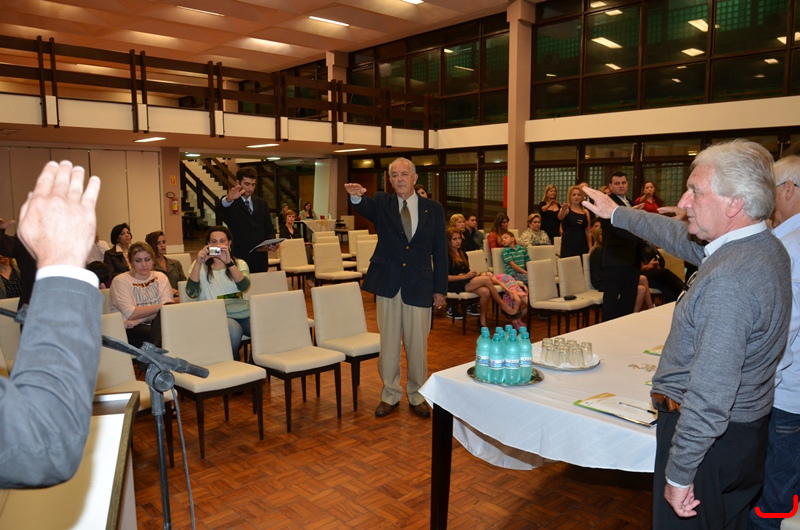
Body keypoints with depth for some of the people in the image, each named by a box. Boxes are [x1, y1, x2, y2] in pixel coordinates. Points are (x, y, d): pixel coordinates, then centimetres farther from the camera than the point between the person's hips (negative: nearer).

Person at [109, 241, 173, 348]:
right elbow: (130, 313, -9)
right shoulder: (120, 281, 4)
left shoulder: (160, 277, 15)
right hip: (131, 331, -5)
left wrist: (138, 320, -15)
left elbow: (169, 305, -3)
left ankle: (153, 347, -32)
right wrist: (161, 306, -9)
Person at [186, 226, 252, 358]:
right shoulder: (200, 266, 15)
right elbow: (192, 293, -3)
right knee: (233, 330, -36)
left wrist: (229, 262, -16)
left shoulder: (240, 263, 19)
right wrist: (199, 263, -11)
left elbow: (244, 286, -4)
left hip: (243, 314, 2)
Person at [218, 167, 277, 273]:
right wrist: (228, 200, -47)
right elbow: (219, 209, -24)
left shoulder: (262, 203, 14)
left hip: (260, 260, 4)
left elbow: (269, 229, 16)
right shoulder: (230, 204, 0)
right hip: (238, 258, -4)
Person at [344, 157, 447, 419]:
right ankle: (390, 395, 26)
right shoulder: (382, 203, 3)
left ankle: (417, 396, 27)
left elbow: (439, 251, 2)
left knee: (418, 344, 9)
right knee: (388, 343, 10)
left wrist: (440, 289, 0)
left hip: (419, 285, 0)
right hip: (388, 284, 0)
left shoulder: (433, 209, 3)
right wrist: (356, 196, -45)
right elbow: (365, 207, -21)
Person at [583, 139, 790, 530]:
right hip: (749, 425, 9)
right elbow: (684, 240, 17)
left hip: (709, 439, -9)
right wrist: (616, 214, 25)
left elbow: (709, 398, -30)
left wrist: (678, 476, -21)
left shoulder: (728, 281, -30)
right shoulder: (767, 246, 1)